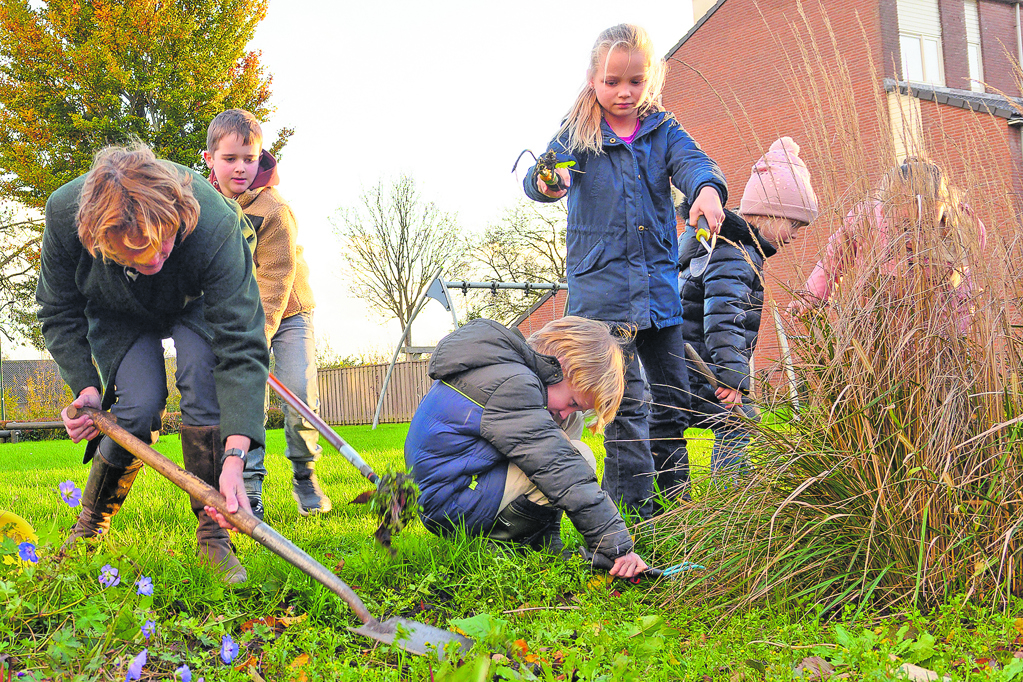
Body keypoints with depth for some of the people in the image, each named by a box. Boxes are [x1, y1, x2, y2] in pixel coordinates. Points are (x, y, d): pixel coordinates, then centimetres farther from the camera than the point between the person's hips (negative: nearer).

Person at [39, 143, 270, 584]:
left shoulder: (216, 225, -43)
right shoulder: (64, 213, -35)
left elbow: (240, 347, -44)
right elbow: (59, 313, -14)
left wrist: (234, 459, -52)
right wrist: (86, 387, -25)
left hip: (194, 305, -1)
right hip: (118, 315, 1)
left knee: (204, 375, -29)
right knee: (140, 403, -22)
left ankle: (212, 535, -18)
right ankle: (90, 523, 5)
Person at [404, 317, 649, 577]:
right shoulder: (511, 384, -21)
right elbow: (562, 474, -23)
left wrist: (550, 542, 17)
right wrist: (617, 547, -21)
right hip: (453, 506, -10)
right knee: (579, 459, -14)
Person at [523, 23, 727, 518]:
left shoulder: (662, 131, 10)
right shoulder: (577, 133, 3)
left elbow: (691, 161, -9)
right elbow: (543, 172, -12)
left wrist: (707, 188, -33)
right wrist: (546, 181, -38)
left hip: (659, 284, 4)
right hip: (603, 283, -3)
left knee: (673, 395, 10)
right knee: (625, 399, -7)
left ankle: (675, 497, 25)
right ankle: (634, 508, 0)